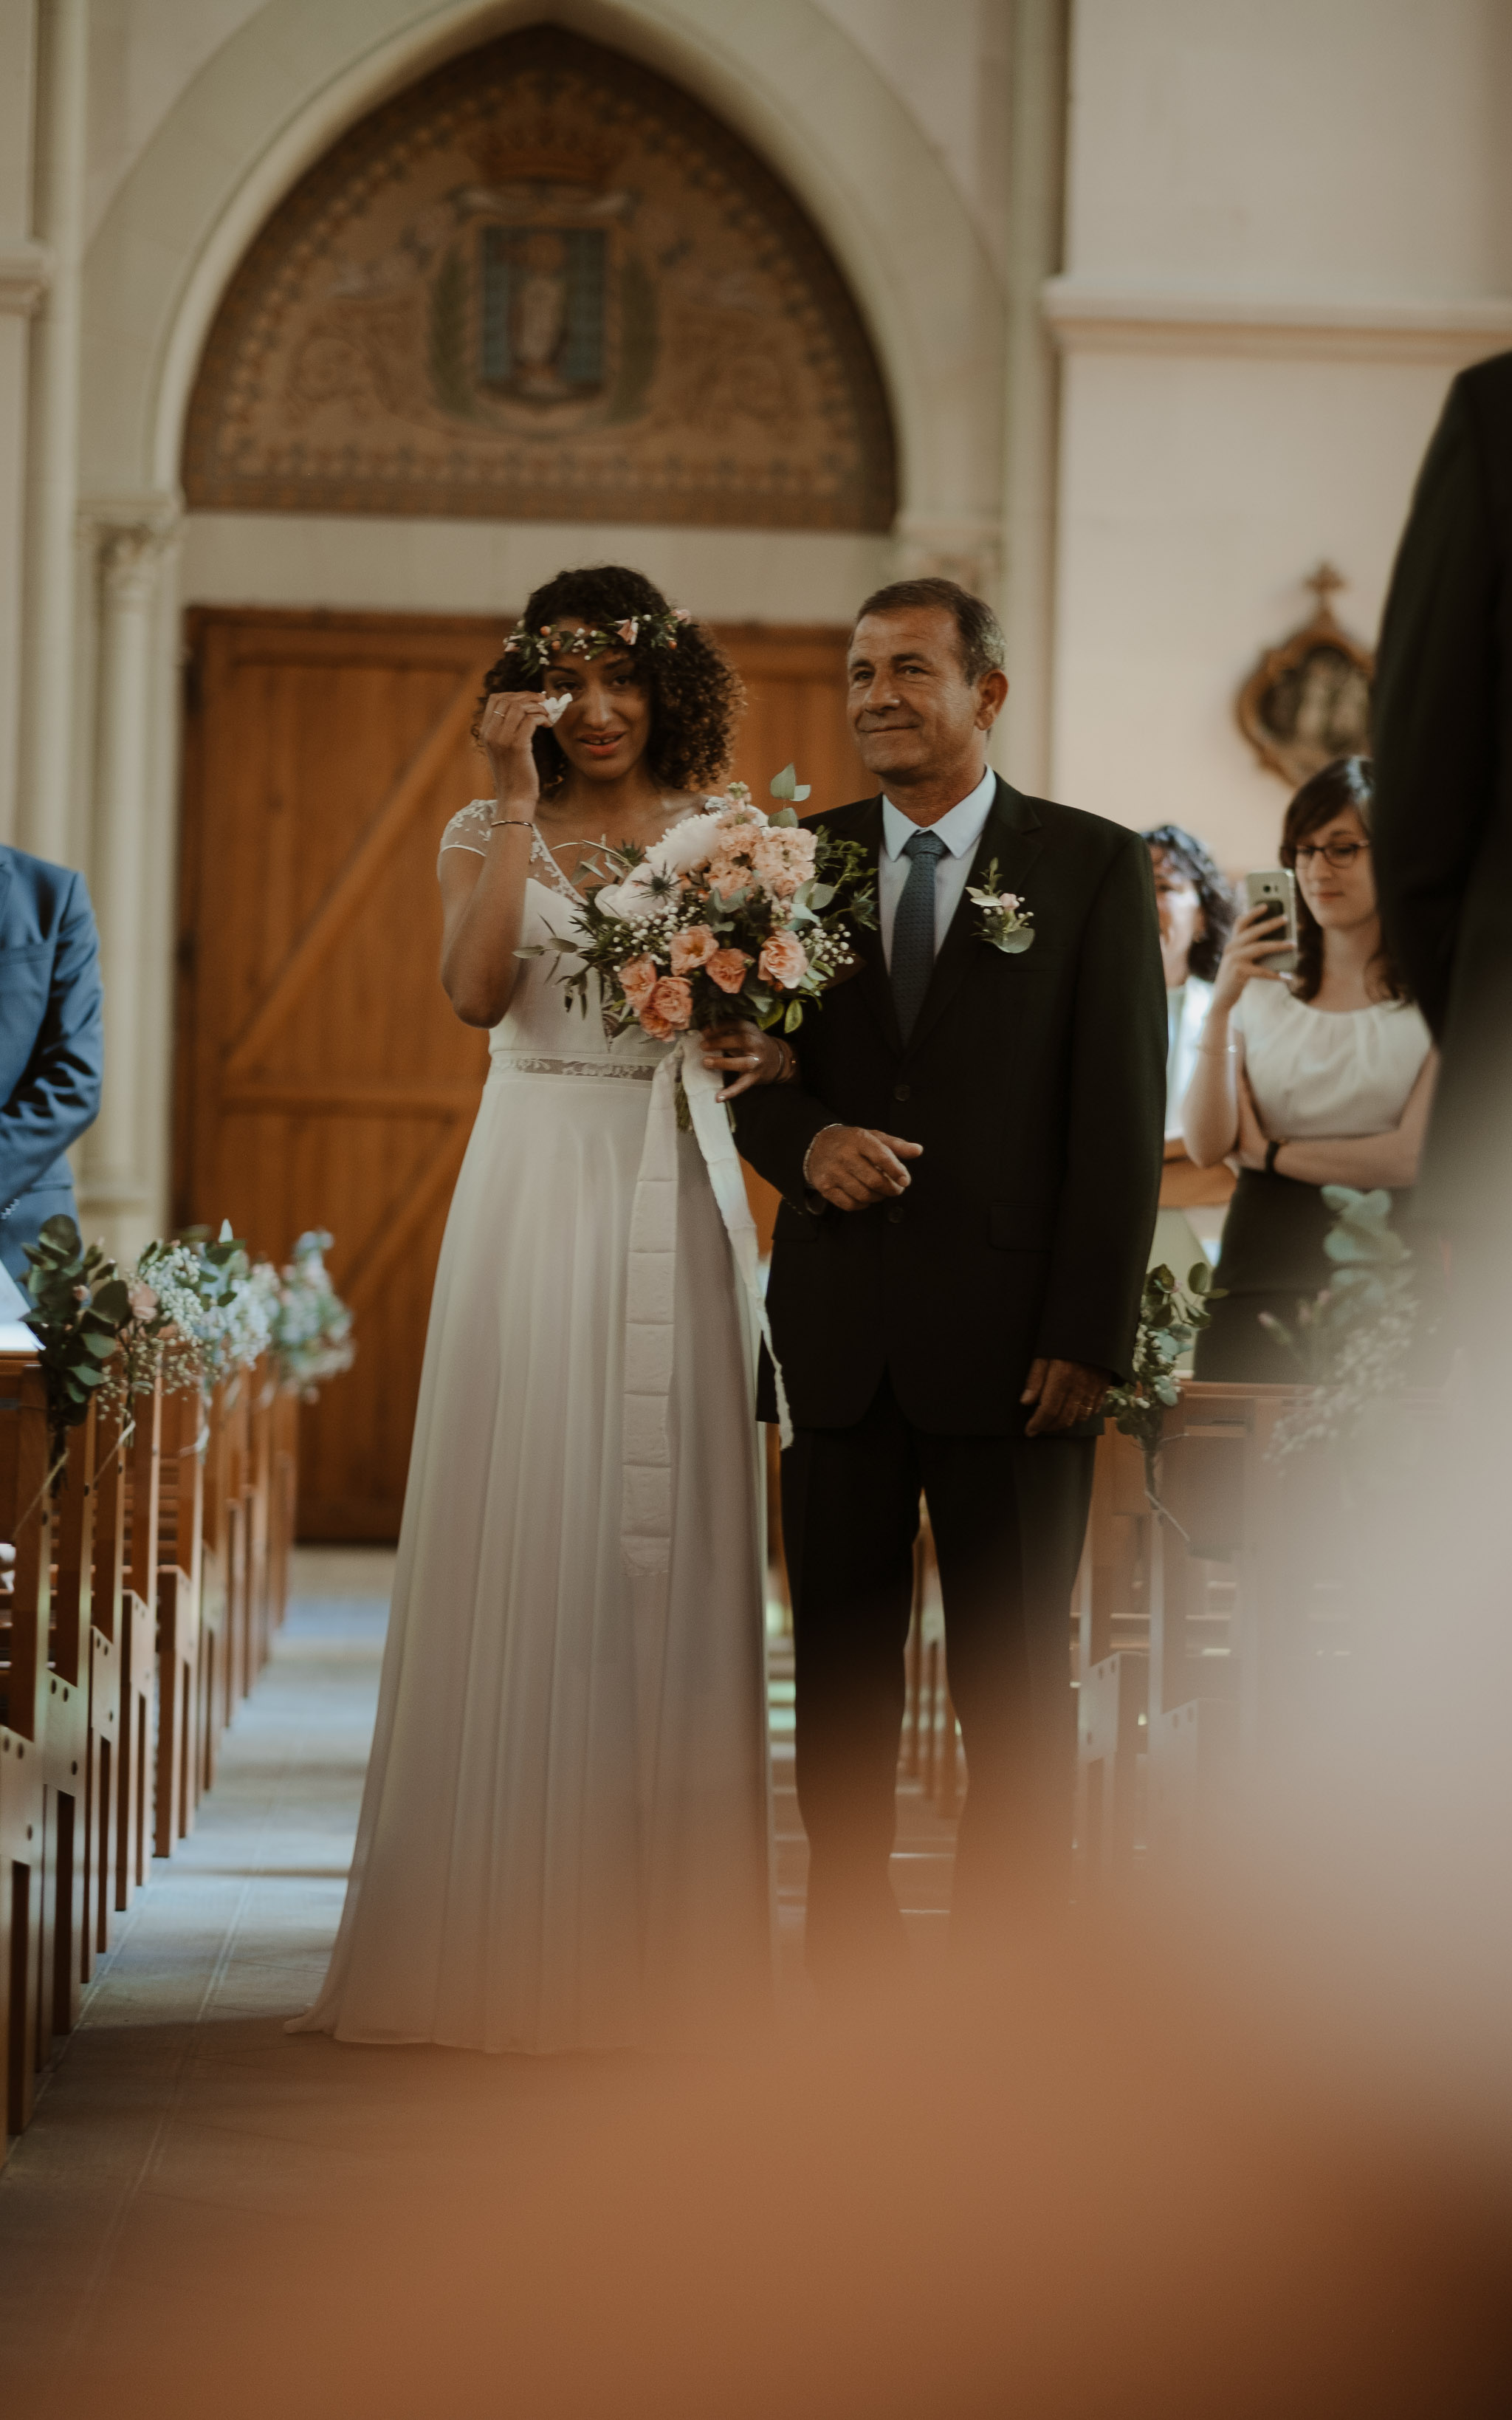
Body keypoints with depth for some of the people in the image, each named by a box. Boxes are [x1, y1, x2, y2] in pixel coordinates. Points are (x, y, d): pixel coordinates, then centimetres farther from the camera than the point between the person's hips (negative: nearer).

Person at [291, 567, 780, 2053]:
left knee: (666, 1547, 0)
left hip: (672, 1206, 1)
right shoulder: (488, 835, 8)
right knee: (521, 1539, -2)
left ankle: (659, 1933, 6)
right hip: (532, 1198, -1)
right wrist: (518, 802, -10)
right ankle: (503, 1931, 4)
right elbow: (475, 993, -10)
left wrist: (762, 1055, -11)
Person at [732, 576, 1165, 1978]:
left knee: (1017, 1674, 2)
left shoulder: (1091, 867, 2)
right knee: (841, 1662, 6)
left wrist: (1088, 1334, -10)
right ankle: (849, 1954, 12)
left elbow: (1120, 1119, -2)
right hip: (839, 1330, 3)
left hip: (1008, 1333, -3)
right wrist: (806, 1142, -9)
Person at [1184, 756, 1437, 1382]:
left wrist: (1270, 1152, 2)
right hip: (1260, 1278, 3)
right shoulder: (1262, 987, 10)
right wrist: (1221, 1008, -10)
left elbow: (1415, 1156, -9)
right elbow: (1206, 1145, 1)